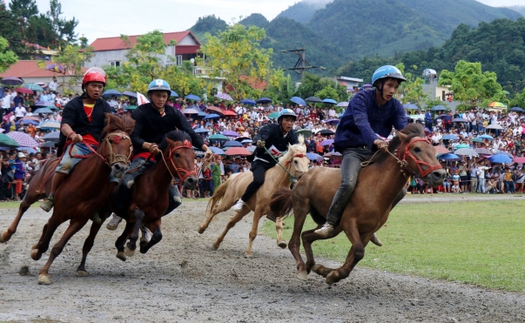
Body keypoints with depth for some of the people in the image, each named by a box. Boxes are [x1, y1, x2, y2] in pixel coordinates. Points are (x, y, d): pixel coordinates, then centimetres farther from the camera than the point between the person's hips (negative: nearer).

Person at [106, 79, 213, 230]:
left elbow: (190, 133, -5)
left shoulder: (174, 114, 4)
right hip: (143, 155, -4)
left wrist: (205, 148, -23)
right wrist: (148, 146, -39)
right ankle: (119, 213, -8)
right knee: (127, 182, -32)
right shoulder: (140, 112, -6)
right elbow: (133, 137, -17)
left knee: (176, 199, -7)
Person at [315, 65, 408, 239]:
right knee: (349, 183, -32)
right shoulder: (361, 99, -12)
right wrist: (375, 140, -52)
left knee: (399, 190, -4)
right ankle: (330, 223, -18)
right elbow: (362, 123, -32)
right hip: (354, 150, -6)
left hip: (376, 153, 6)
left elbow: (403, 127, -12)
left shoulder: (395, 106, 4)